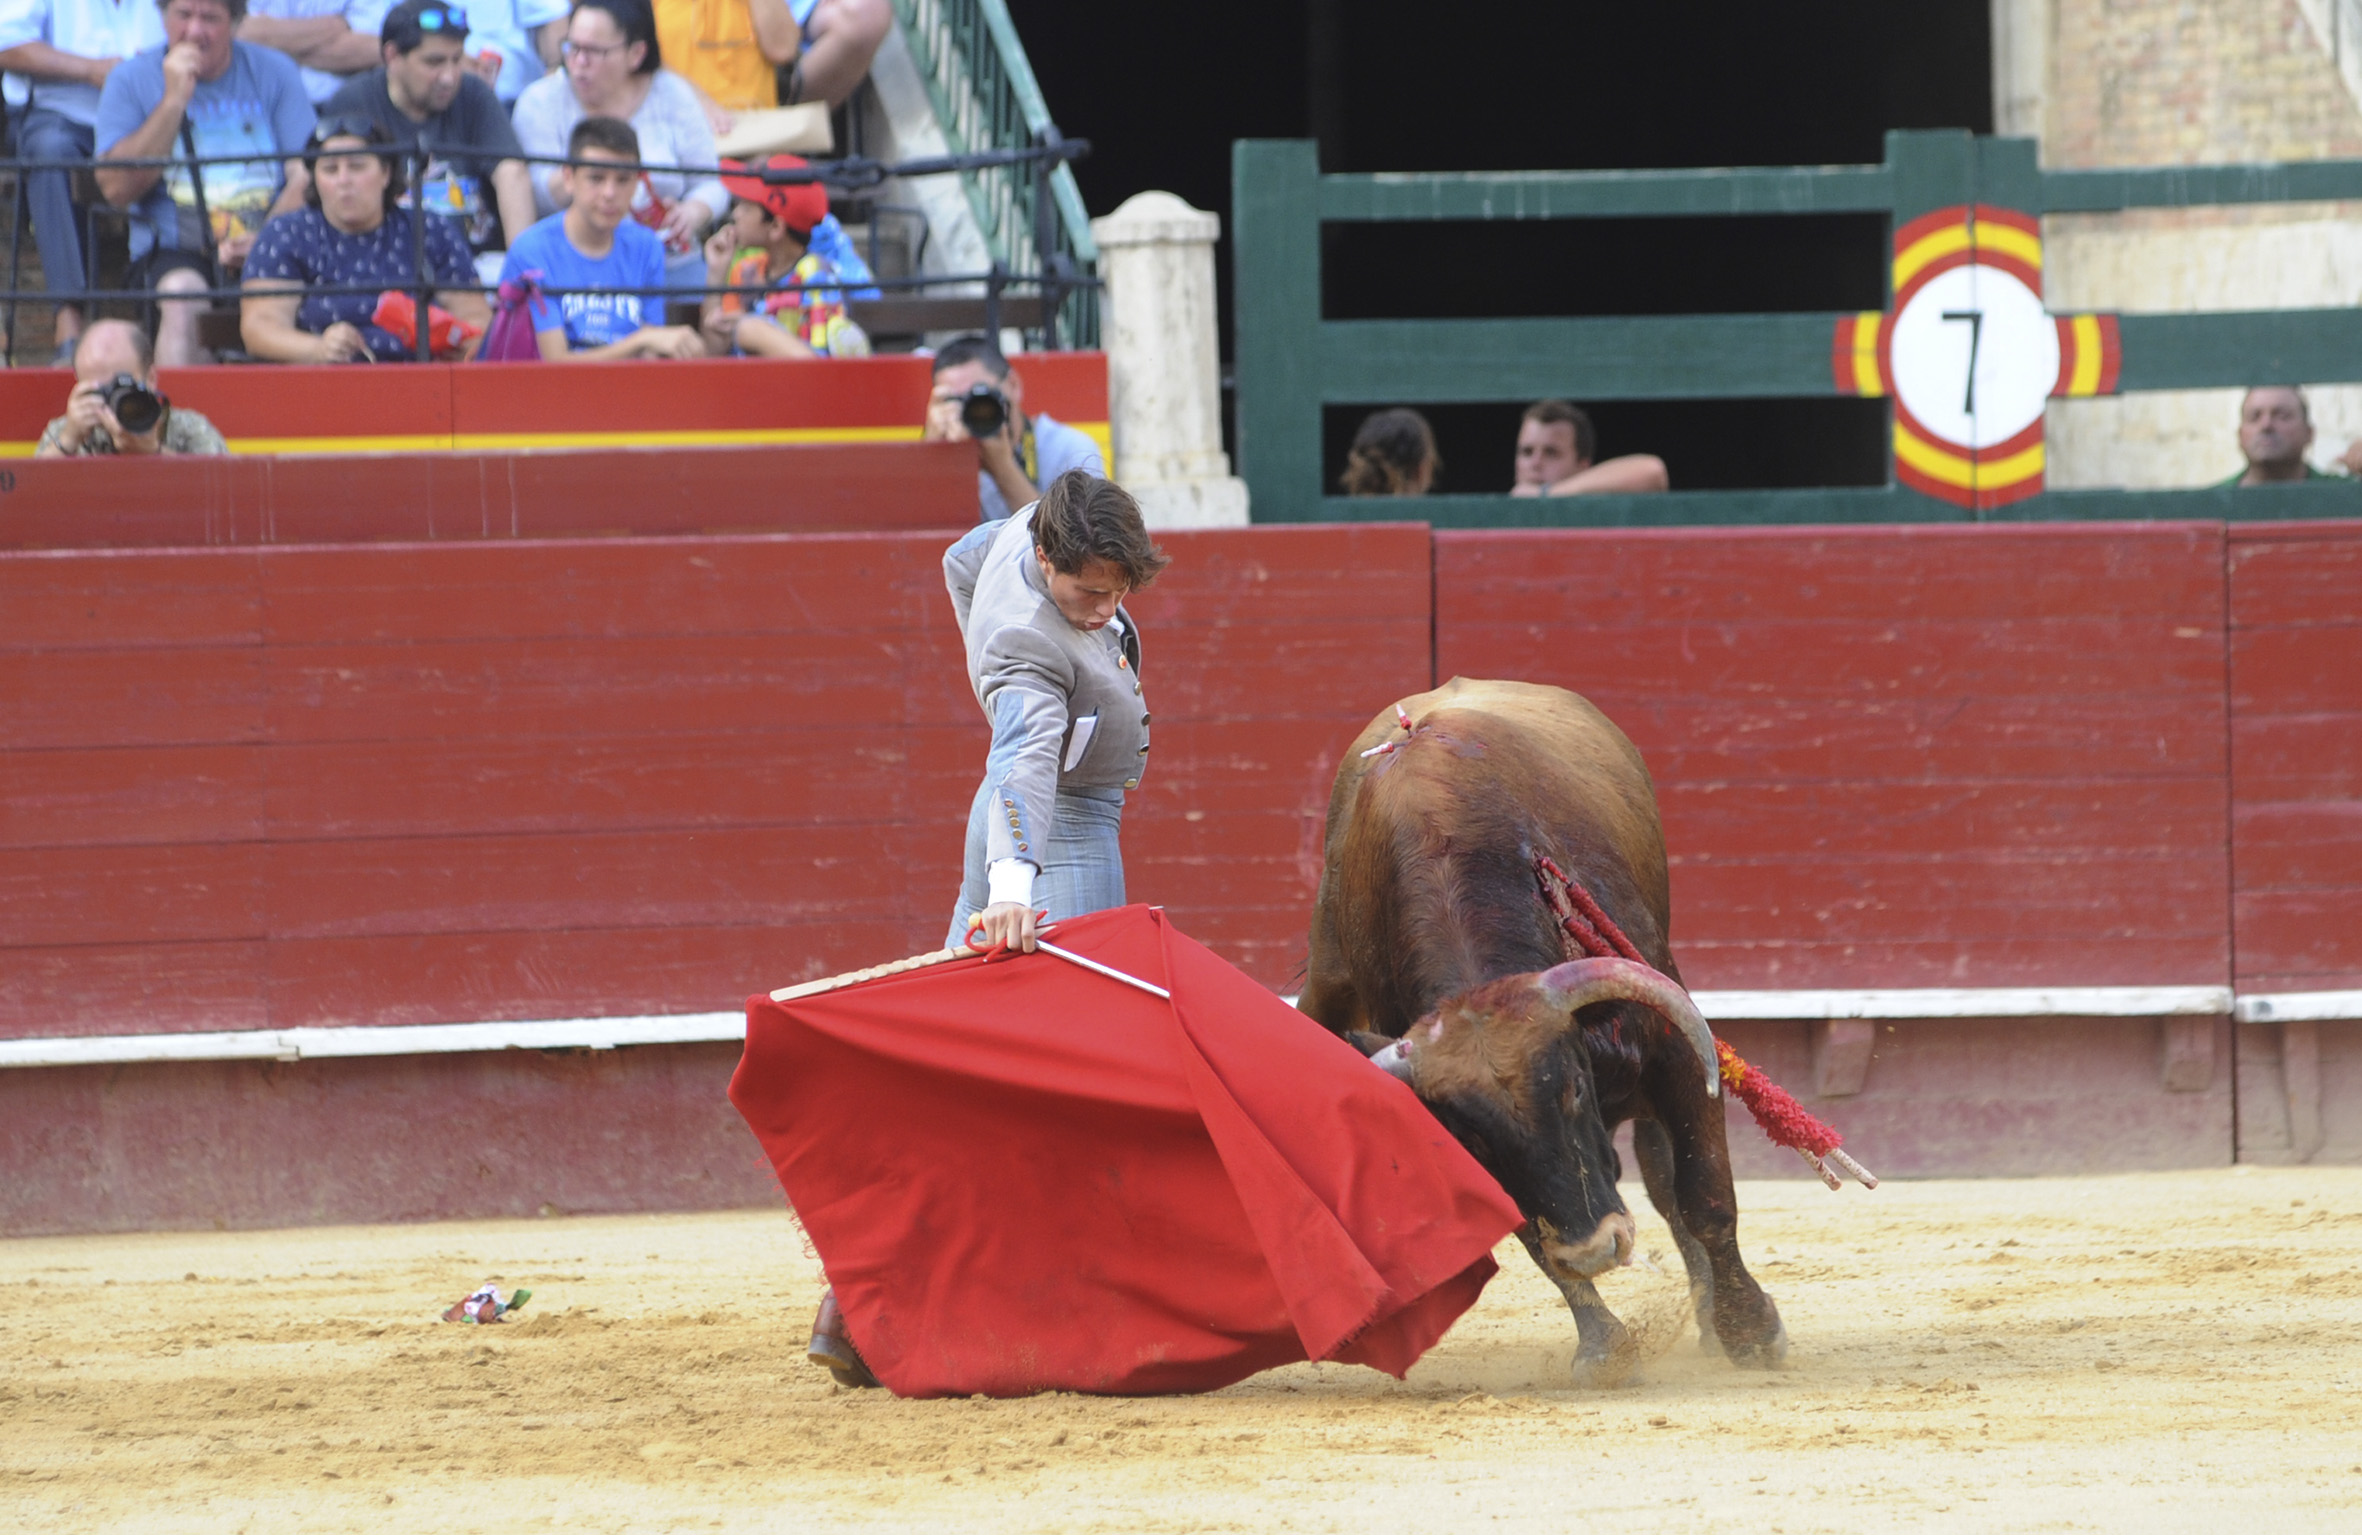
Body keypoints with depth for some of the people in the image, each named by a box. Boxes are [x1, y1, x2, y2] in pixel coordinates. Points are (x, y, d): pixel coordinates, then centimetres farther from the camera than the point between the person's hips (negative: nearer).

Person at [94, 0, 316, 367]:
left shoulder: (274, 72, 9)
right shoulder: (131, 80, 6)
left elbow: (307, 177, 2)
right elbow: (117, 188, -5)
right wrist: (173, 101, -10)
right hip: (175, 250, -1)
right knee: (183, 297, -35)